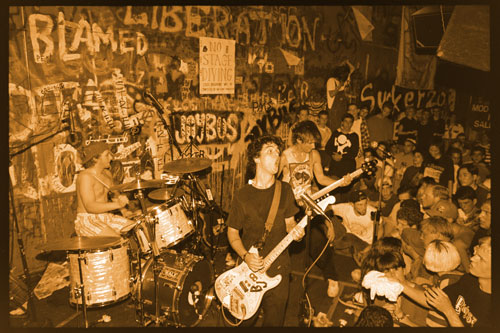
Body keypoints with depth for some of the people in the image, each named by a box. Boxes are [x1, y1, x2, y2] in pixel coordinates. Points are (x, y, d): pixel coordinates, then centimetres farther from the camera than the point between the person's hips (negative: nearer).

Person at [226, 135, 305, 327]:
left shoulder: (284, 190, -2)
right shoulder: (242, 196, -9)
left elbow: (289, 222, 8)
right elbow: (232, 232, -1)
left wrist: (295, 232, -14)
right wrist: (245, 256, -16)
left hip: (279, 269, 2)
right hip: (250, 270, -2)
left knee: (274, 321, 13)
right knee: (245, 319, 14)